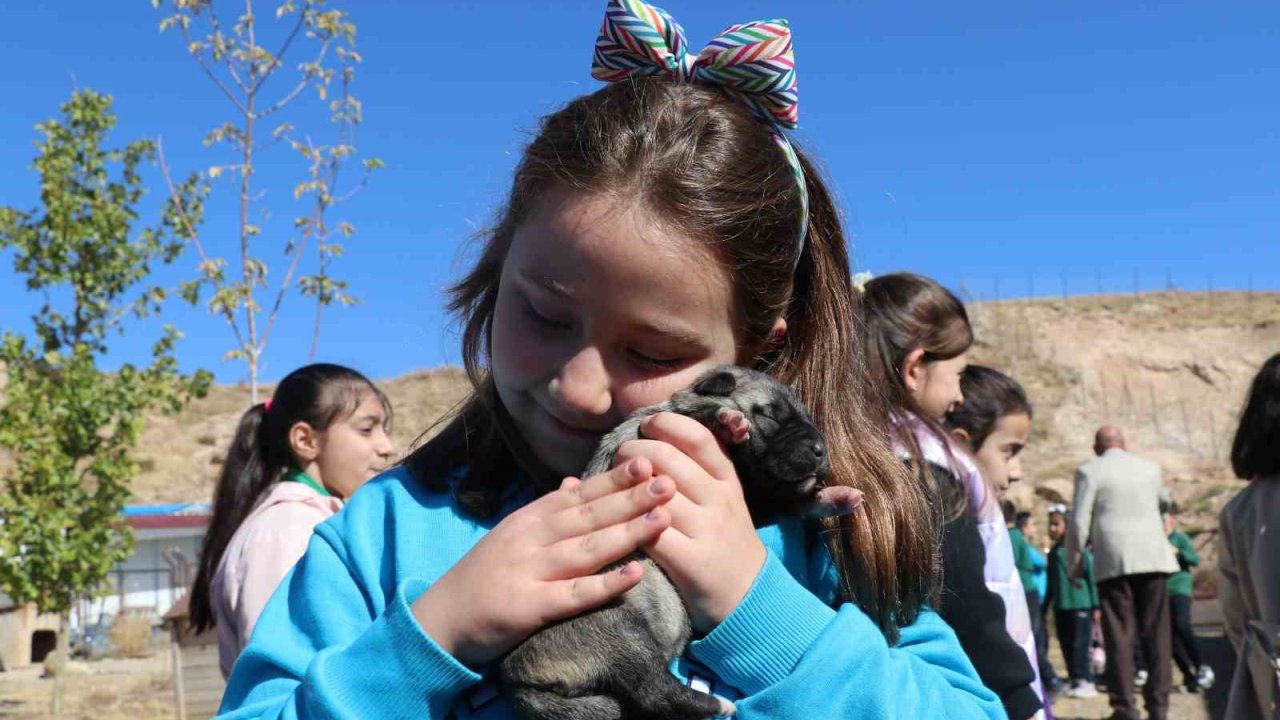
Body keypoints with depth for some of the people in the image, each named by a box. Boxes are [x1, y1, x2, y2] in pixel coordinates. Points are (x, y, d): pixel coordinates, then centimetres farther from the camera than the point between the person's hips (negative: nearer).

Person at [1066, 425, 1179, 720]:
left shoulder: (1089, 471, -2)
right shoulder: (1150, 467, 11)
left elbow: (1079, 522, -6)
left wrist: (1074, 564, 4)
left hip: (1113, 562, -3)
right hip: (1153, 558, 3)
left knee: (1119, 635, 1)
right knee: (1156, 633, 8)